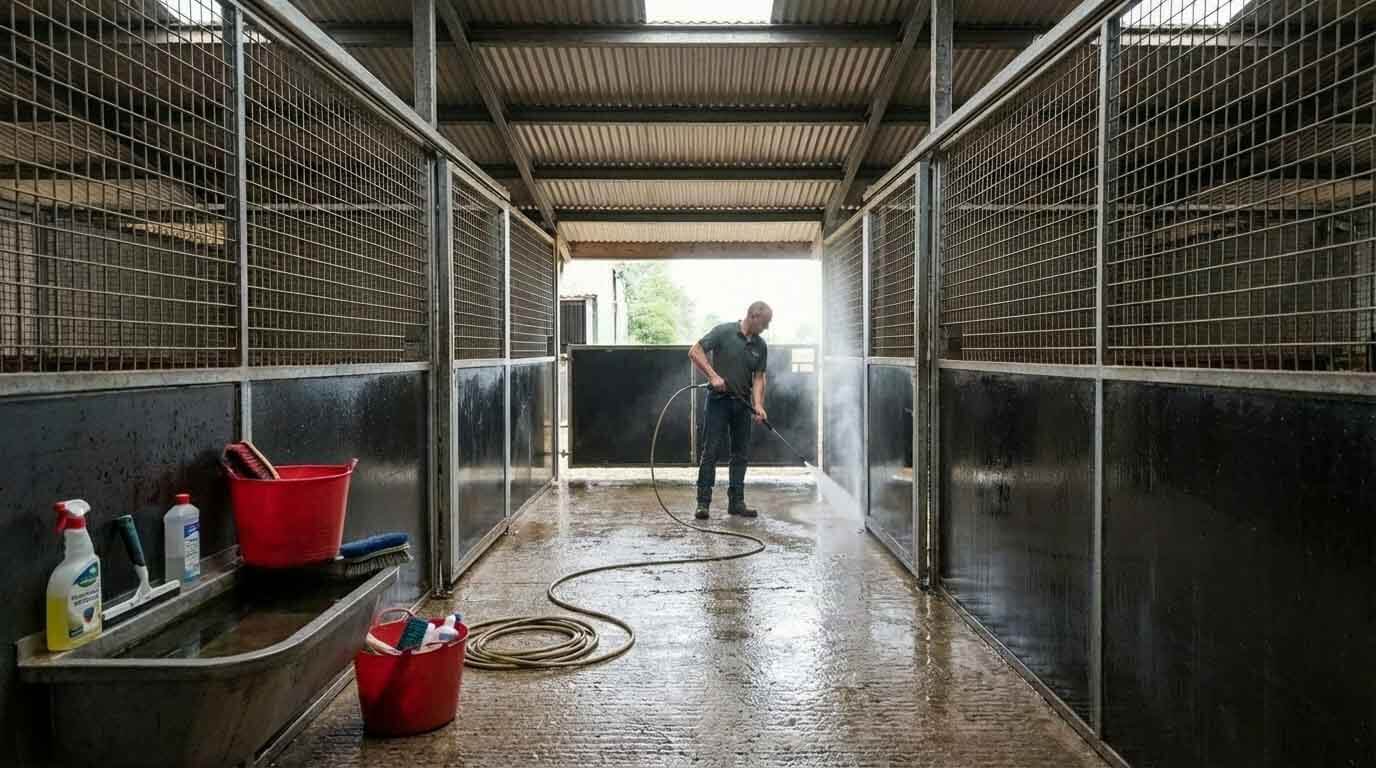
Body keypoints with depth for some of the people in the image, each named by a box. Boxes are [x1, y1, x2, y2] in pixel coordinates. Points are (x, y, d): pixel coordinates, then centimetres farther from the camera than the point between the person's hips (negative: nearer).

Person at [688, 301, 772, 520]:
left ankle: (736, 502, 16)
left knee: (741, 454, 8)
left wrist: (758, 405, -9)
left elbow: (758, 377, 5)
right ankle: (703, 502, -3)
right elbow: (695, 352, -12)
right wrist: (713, 376, -21)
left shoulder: (760, 346, 7)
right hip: (719, 400, -6)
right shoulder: (724, 332, -9)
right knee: (711, 451, -7)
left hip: (742, 403, 6)